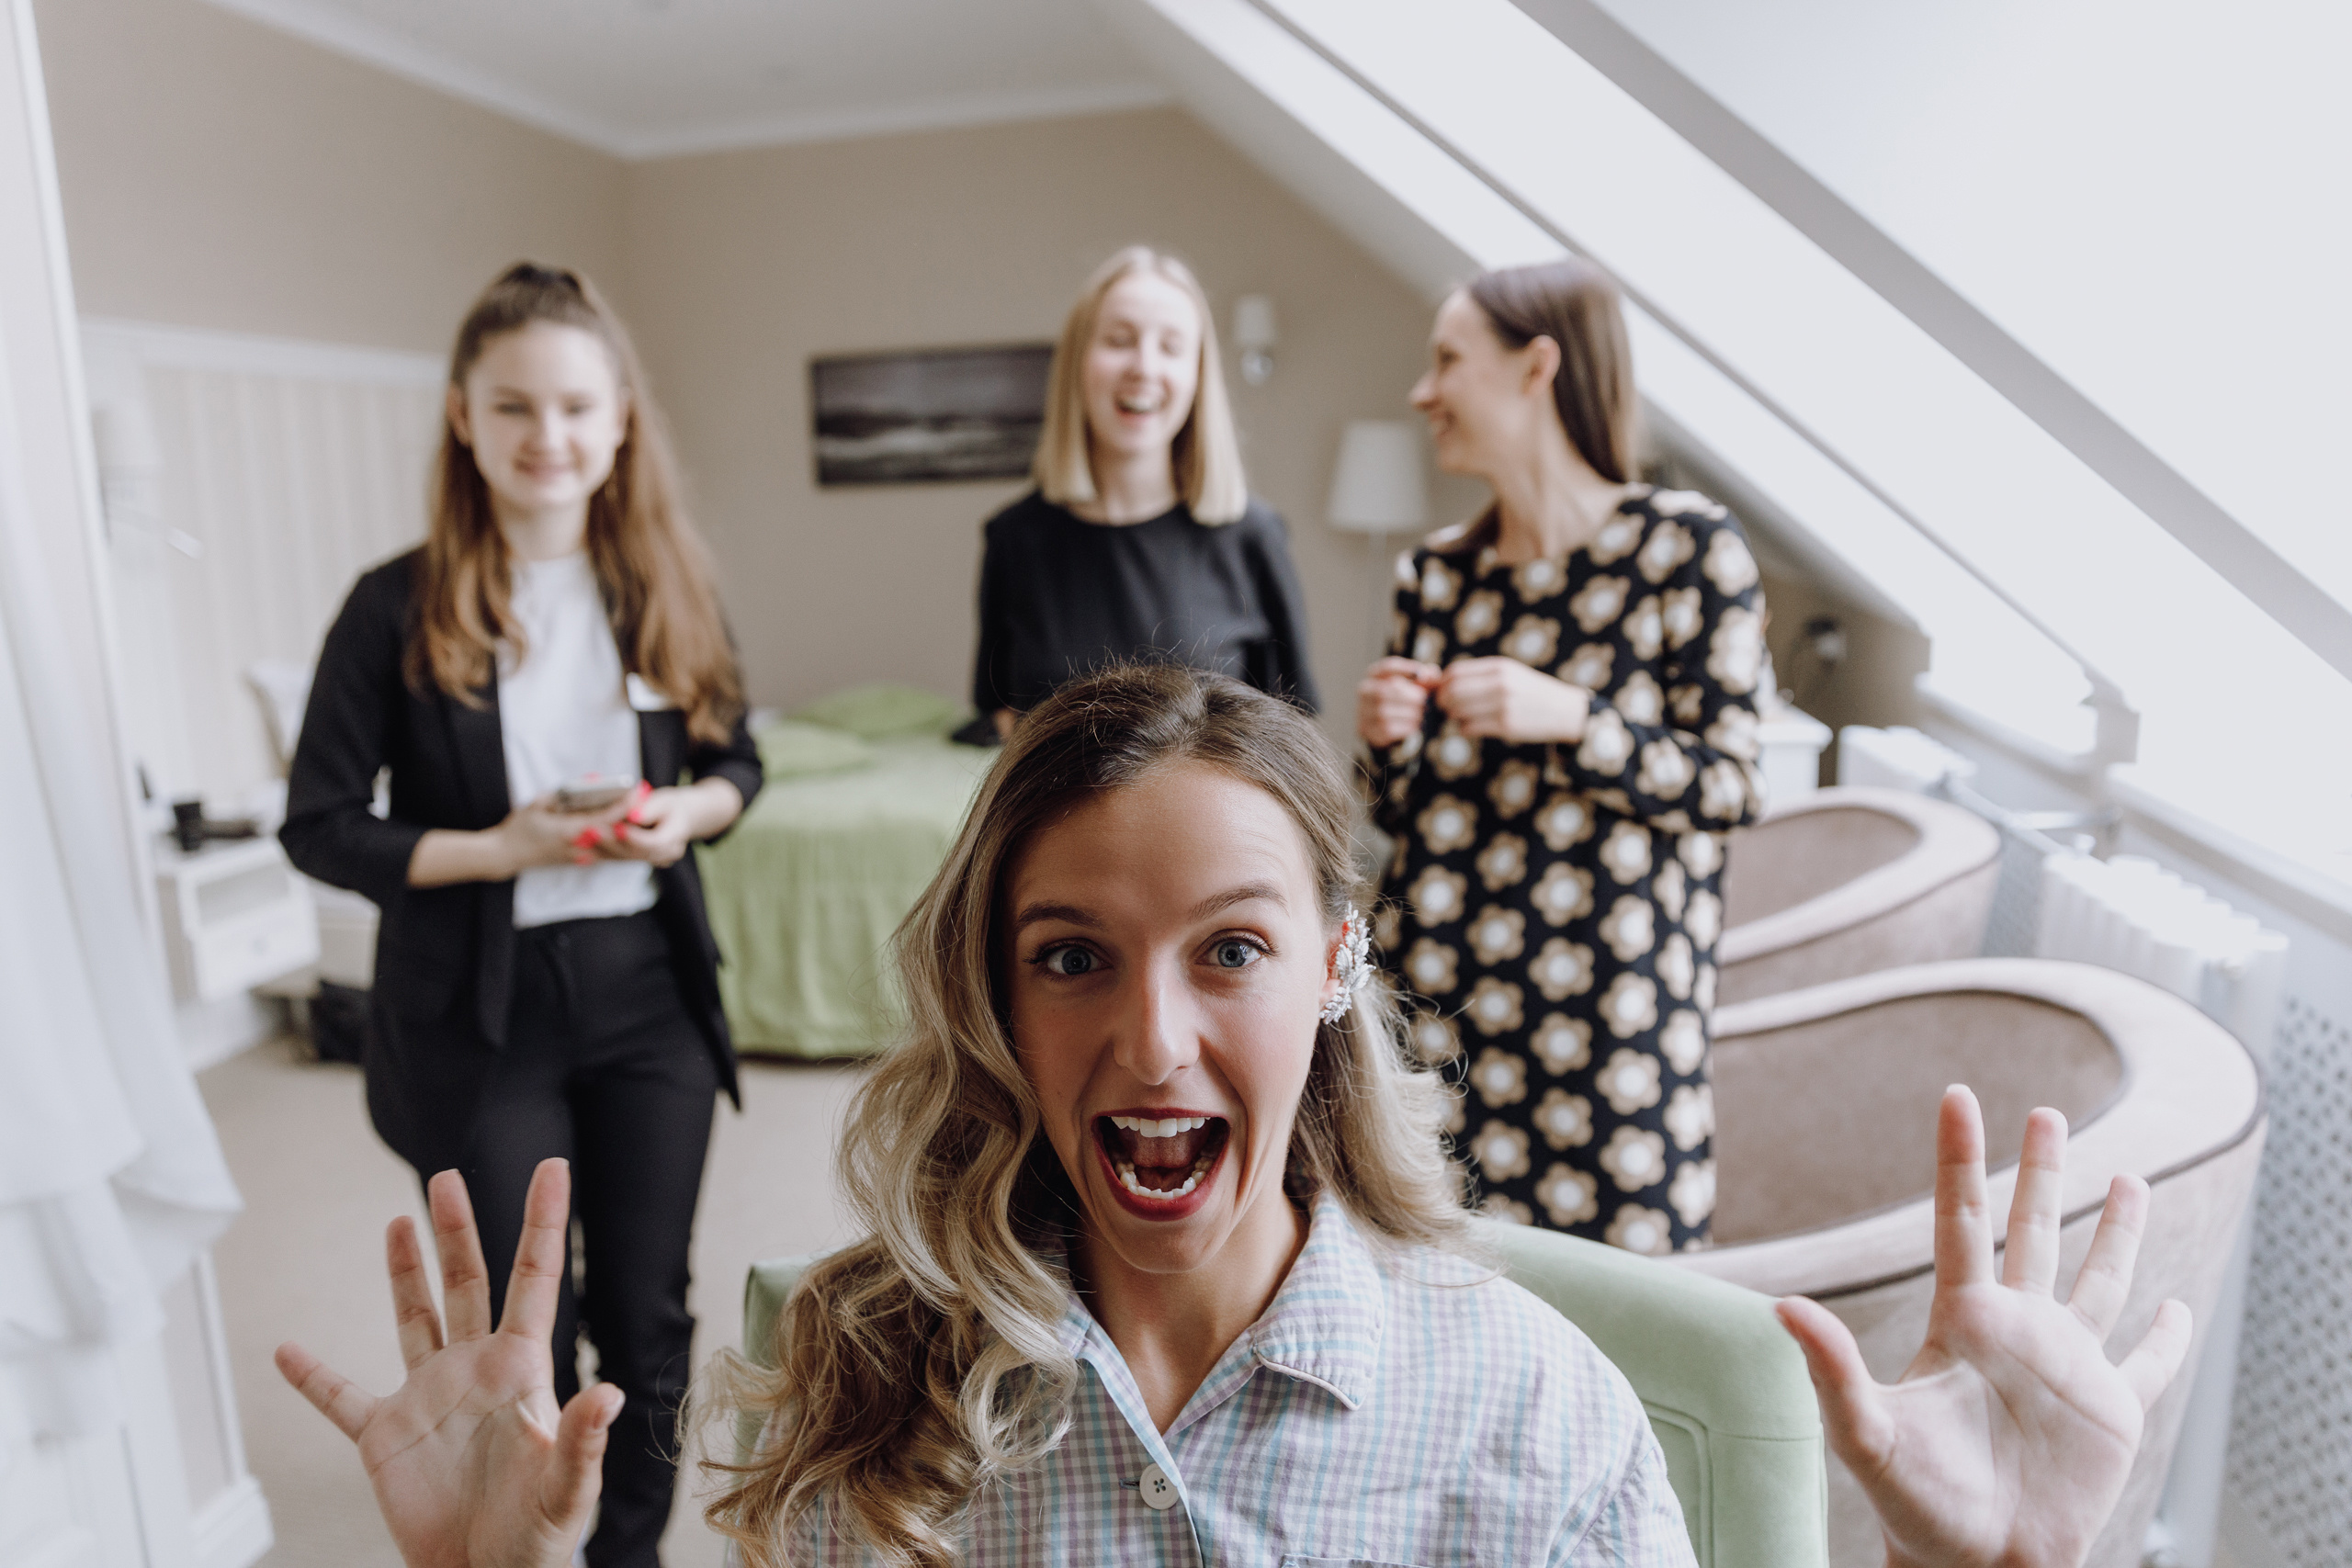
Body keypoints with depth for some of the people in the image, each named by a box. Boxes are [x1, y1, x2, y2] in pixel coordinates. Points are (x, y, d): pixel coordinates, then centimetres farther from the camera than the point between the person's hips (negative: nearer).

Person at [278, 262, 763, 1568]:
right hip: (479, 1013, -2)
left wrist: (686, 811, -13)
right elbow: (319, 826, -5)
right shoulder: (401, 607, -9)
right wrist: (494, 848, -20)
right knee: (523, 1335, 13)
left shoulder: (667, 588, 0)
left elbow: (737, 760, 9)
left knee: (646, 1314, 16)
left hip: (647, 988, 3)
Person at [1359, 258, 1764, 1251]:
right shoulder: (1434, 571, 8)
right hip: (1436, 985, 4)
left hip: (1611, 996, -3)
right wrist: (1388, 739, -7)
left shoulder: (1687, 546, -4)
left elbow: (1732, 787, -6)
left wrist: (1569, 717, -18)